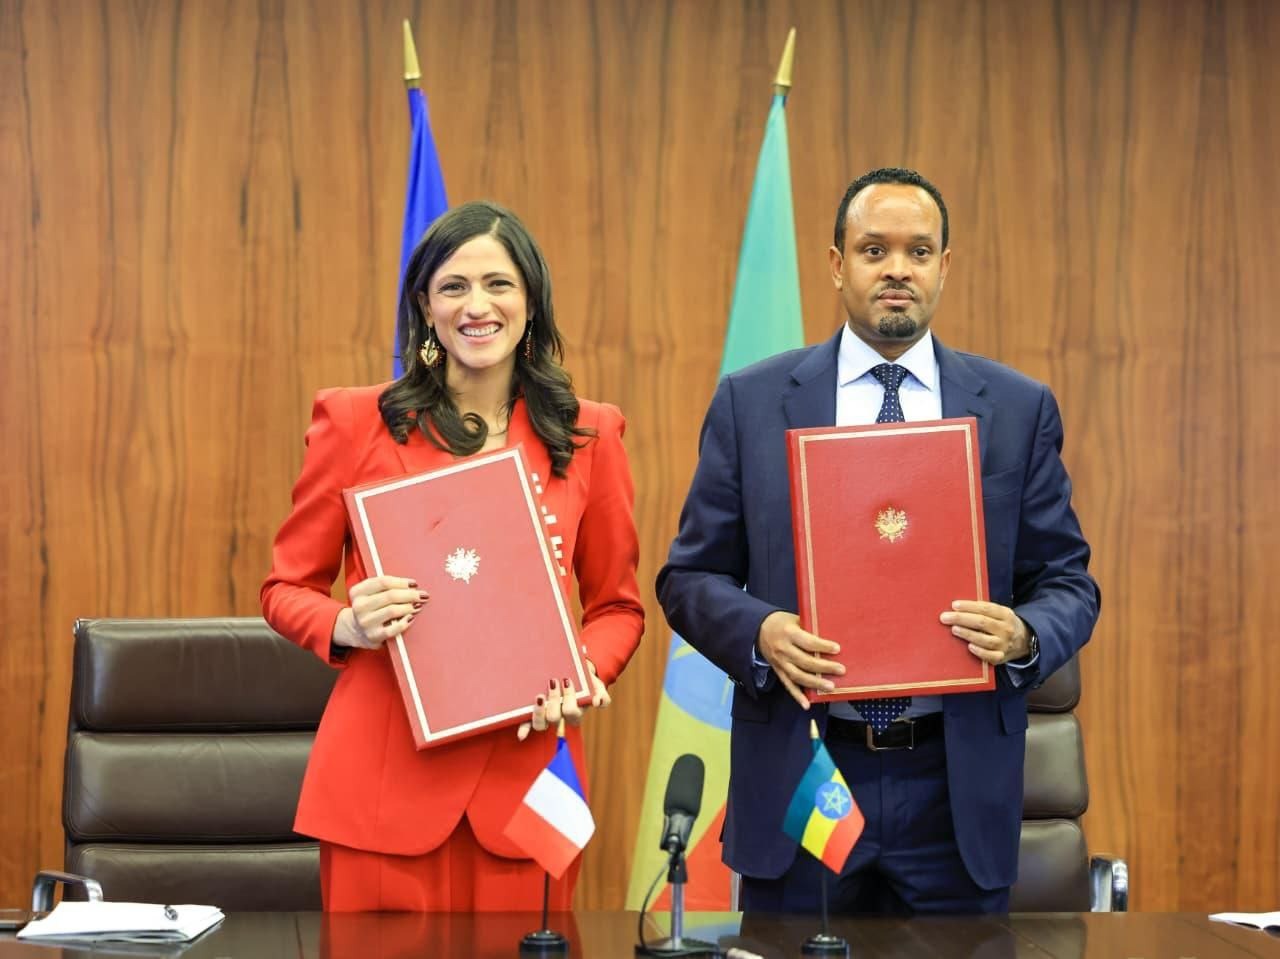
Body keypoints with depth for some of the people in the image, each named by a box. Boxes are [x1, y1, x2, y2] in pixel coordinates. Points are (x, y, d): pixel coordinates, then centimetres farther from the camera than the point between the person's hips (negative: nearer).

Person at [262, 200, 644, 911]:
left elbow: (617, 606, 15)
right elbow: (286, 590, 9)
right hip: (384, 783, -1)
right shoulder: (355, 420, 2)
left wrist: (584, 672, -6)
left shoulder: (587, 434, 7)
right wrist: (348, 626, -13)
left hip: (524, 782, 2)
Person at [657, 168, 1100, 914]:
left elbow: (1069, 585, 6)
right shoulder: (751, 402, 3)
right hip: (798, 777, 0)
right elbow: (690, 578, 5)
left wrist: (1023, 636, -16)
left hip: (958, 789, 1)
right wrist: (761, 632, -15)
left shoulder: (1020, 409, 5)